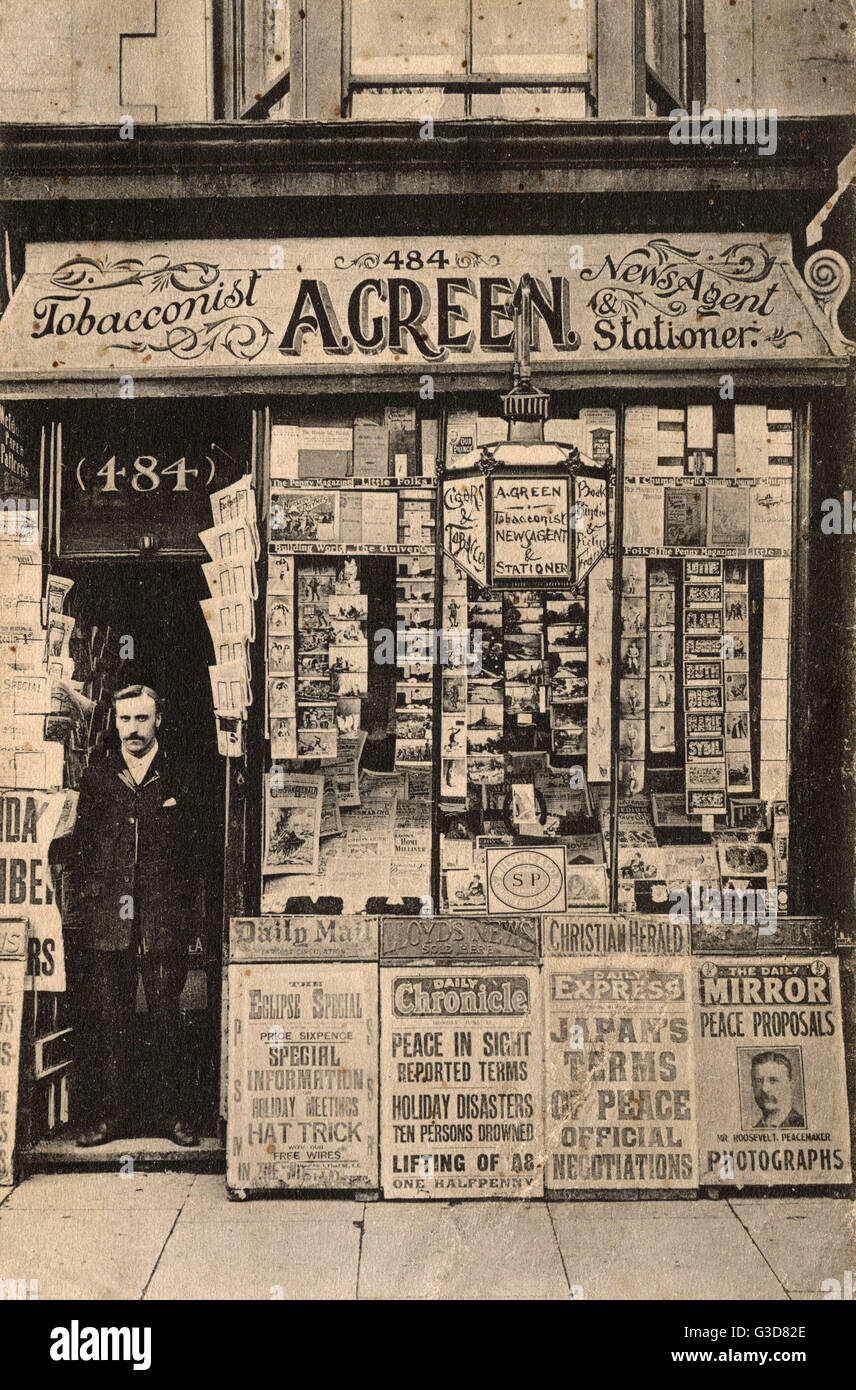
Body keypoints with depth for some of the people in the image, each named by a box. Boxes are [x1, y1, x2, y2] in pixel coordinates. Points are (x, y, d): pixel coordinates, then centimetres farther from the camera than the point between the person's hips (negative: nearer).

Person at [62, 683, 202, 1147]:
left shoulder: (179, 779, 7)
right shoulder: (96, 778, 10)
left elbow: (194, 853, 6)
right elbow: (78, 851, 10)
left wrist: (188, 913, 0)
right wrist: (73, 913, 4)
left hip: (163, 920, -1)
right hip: (105, 918, 1)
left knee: (167, 1017, 1)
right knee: (106, 1019, 4)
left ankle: (173, 1113, 12)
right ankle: (106, 1115, 16)